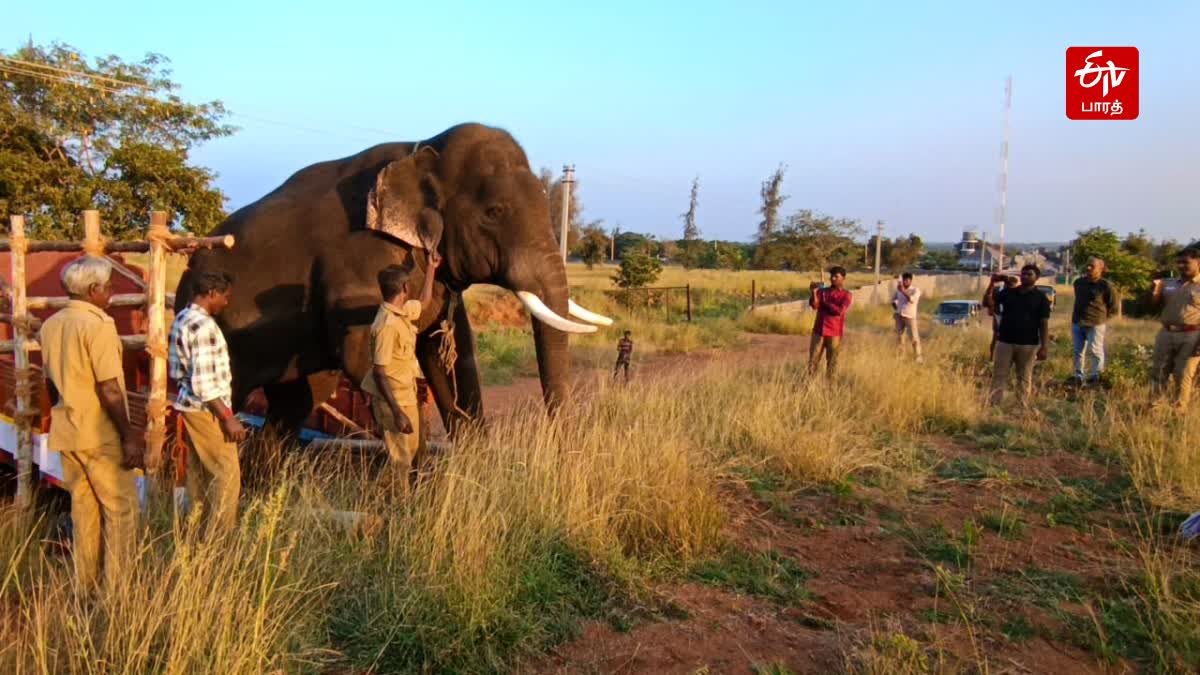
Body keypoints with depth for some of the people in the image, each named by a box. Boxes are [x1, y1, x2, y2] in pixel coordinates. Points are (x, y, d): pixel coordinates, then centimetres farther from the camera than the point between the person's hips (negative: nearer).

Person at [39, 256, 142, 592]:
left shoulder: (50, 325, 8)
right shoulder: (98, 325, -16)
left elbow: (52, 383, 16)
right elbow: (108, 389, -19)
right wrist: (130, 435, -16)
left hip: (66, 434, 8)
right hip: (100, 434, -8)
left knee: (83, 509, 14)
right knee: (121, 509, 1)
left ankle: (85, 586, 21)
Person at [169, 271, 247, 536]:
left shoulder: (182, 319, 10)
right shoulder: (204, 326, -21)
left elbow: (178, 371, 17)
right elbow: (204, 383, -24)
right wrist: (228, 417, -21)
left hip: (190, 406, 10)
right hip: (207, 410, -10)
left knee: (199, 472, 16)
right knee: (227, 474, -4)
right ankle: (219, 538, -1)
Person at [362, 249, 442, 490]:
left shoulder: (403, 311, 2)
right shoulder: (387, 325, -26)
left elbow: (424, 302, 27)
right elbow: (379, 373, -25)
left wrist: (430, 268, 29)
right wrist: (397, 413, -26)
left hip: (406, 395, 10)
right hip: (392, 400, -10)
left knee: (411, 451, 22)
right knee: (400, 461, -1)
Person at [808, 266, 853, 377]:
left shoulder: (846, 295, 2)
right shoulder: (823, 291, 10)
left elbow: (839, 311, -13)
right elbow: (814, 305, -6)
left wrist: (825, 302, -5)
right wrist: (814, 292, -21)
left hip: (834, 333, -2)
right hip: (818, 330, 2)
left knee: (832, 360, 4)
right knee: (813, 358, 1)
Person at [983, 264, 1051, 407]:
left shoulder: (1041, 298, 1)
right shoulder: (1008, 292, 8)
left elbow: (1044, 324, -1)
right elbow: (987, 303, -1)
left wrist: (1044, 347, -8)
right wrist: (992, 283, -10)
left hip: (1028, 344, -2)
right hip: (1004, 342, 2)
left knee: (1024, 378, 5)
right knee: (999, 375, -1)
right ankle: (992, 405, -1)